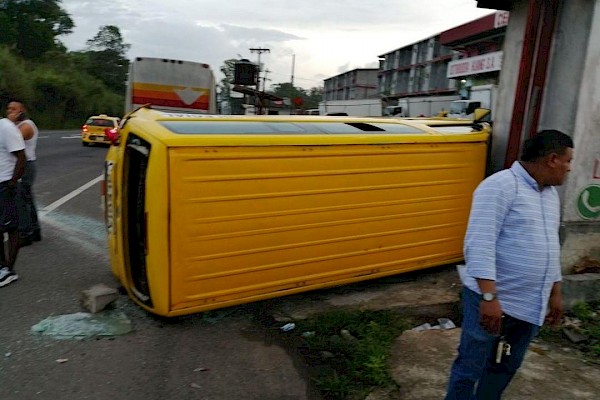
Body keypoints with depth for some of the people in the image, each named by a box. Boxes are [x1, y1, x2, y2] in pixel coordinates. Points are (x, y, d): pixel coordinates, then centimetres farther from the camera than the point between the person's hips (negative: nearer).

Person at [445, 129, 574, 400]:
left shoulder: (550, 194, 13)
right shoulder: (501, 186, -16)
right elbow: (480, 244, -23)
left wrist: (555, 293, 23)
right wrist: (490, 297, -28)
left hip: (530, 304, 8)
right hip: (492, 301, -8)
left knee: (505, 368, 19)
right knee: (470, 369, 4)